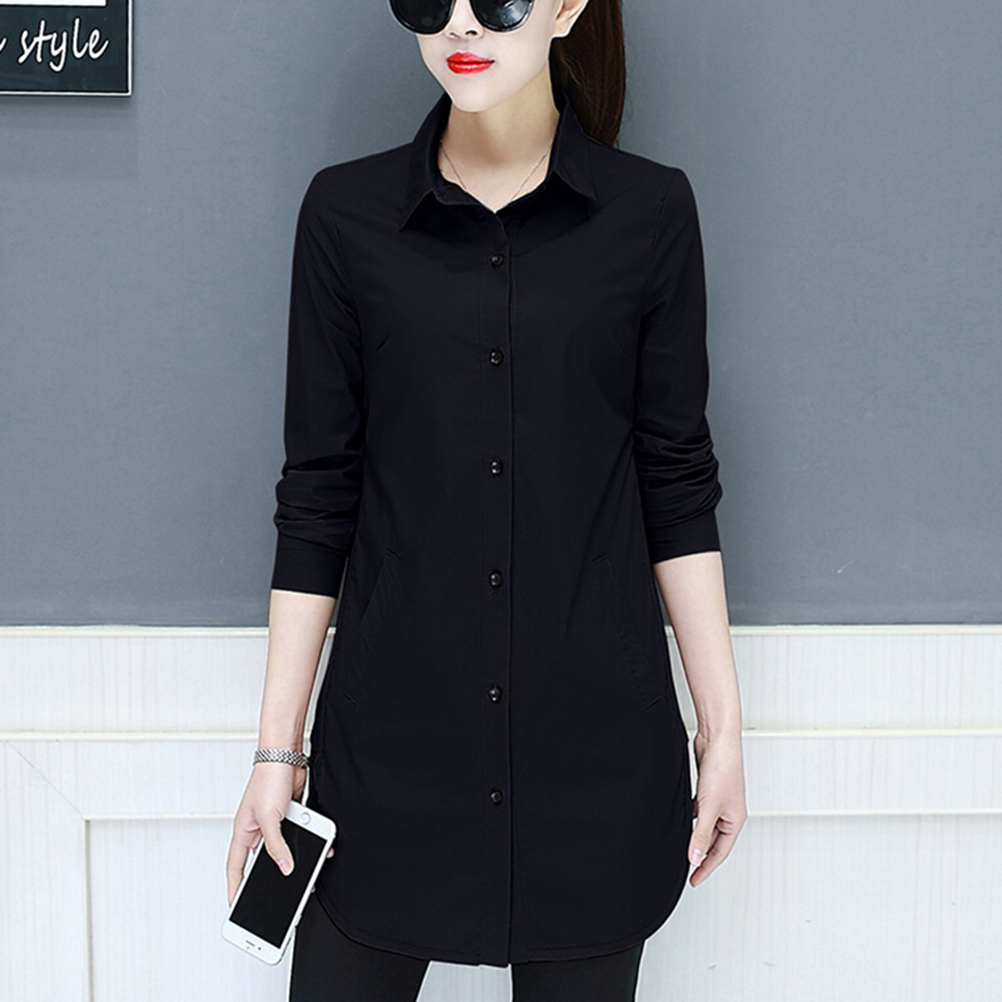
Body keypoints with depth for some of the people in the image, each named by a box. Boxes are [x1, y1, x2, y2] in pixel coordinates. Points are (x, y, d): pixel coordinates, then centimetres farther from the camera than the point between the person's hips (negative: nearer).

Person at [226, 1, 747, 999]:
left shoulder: (649, 210, 0)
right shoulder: (346, 213, 0)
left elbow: (677, 482, 3)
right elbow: (317, 495, 1)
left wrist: (722, 723, 3)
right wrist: (278, 747, 1)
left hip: (597, 746, 0)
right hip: (389, 738, 0)